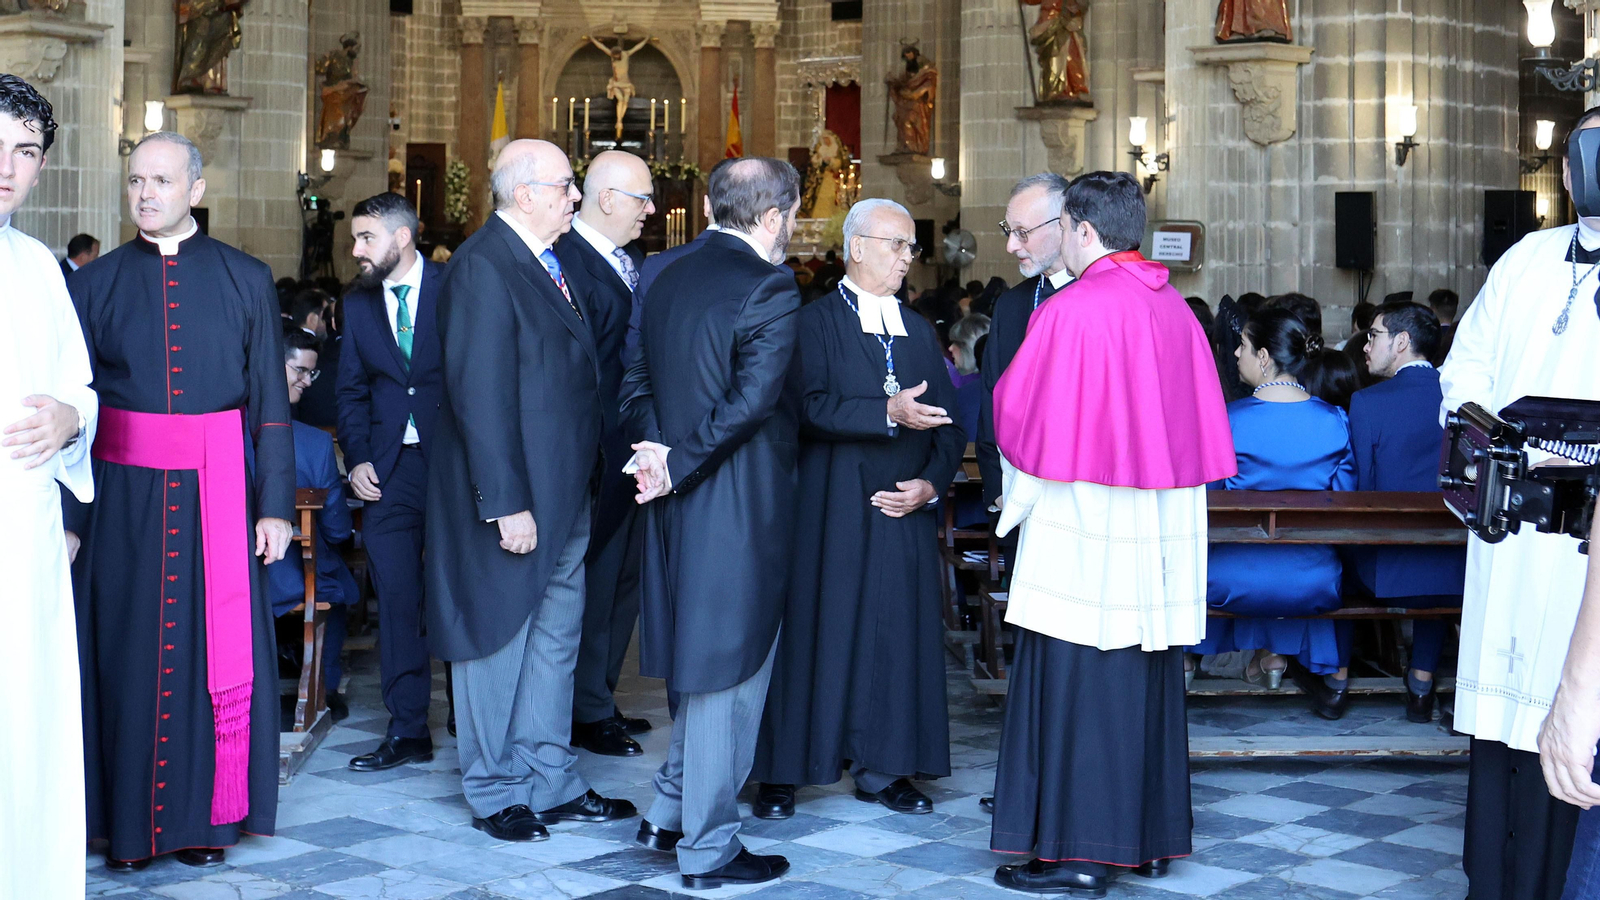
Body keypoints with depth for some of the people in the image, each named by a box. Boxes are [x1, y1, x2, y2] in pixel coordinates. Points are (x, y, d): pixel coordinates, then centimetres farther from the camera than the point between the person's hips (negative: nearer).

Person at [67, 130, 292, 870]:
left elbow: (271, 397, 3)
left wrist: (275, 503, -1)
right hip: (123, 492, 0)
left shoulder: (244, 280, 4)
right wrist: (68, 512, -3)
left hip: (217, 491, 0)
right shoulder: (94, 283, 4)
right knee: (127, 653, 4)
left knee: (219, 652, 3)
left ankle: (207, 815, 16)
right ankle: (128, 823, 15)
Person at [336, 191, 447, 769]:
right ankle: (407, 730, 9)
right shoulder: (357, 304, 11)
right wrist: (357, 459, 0)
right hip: (388, 475, 4)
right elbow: (351, 391, 14)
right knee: (396, 601, 2)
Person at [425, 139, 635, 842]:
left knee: (554, 641, 15)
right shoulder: (483, 267, -17)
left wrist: (577, 486, 10)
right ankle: (497, 795, 20)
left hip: (565, 494, 9)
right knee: (499, 643, 6)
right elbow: (481, 395, -21)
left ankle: (551, 785, 26)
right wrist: (507, 504, -23)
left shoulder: (550, 263, 10)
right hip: (514, 499, -9)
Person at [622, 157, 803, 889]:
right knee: (730, 669, 2)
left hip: (682, 500, 8)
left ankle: (669, 813, 29)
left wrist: (662, 449, 0)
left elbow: (636, 384, 10)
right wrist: (680, 465, -13)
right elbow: (751, 401, -22)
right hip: (739, 505, -8)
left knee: (707, 663, 22)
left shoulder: (669, 279, 10)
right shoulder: (769, 289, -16)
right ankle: (709, 850, 11)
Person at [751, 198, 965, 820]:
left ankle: (880, 768, 17)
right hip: (830, 516, -5)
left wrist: (932, 483, -3)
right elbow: (809, 407, -17)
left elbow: (948, 423, 13)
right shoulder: (815, 323, -2)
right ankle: (781, 774, 7)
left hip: (905, 514, 5)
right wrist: (887, 413, -25)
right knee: (812, 634, -2)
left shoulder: (920, 335, 16)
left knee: (897, 637, 6)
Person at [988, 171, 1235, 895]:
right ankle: (1152, 836, 21)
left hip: (1083, 521, -7)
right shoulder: (1175, 308, 7)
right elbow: (1202, 421, 11)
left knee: (1076, 679, -1)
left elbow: (1020, 419, -7)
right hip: (1164, 529, 7)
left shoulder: (1071, 312, -14)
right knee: (1148, 676, 13)